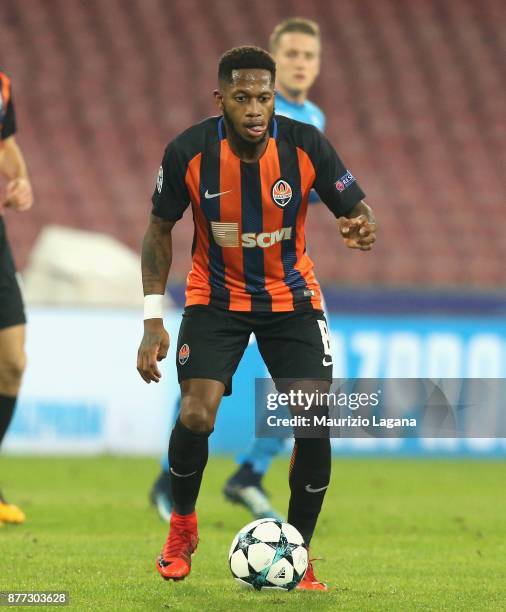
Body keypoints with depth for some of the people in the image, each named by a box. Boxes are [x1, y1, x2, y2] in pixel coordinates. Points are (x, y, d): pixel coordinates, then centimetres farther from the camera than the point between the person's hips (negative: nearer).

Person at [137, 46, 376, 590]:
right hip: (215, 297, -1)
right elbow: (160, 228, -4)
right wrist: (153, 320, -9)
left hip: (292, 298, 1)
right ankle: (182, 527, 13)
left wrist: (361, 228, -34)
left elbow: (356, 208, -8)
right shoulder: (188, 152, -19)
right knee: (195, 416, -17)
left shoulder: (306, 146, -19)